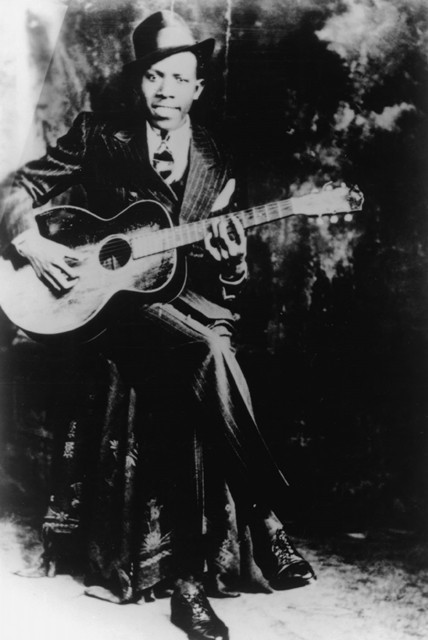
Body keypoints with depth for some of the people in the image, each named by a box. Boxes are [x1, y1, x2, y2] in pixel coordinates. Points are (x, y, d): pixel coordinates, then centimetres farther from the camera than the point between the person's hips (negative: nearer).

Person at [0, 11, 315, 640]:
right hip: (117, 305, -3)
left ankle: (189, 579, -10)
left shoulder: (217, 167, 11)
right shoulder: (99, 136, 6)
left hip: (190, 305, 3)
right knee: (209, 354, -31)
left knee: (205, 382, -25)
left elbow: (229, 289, 12)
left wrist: (231, 257, -12)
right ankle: (263, 517, -19)